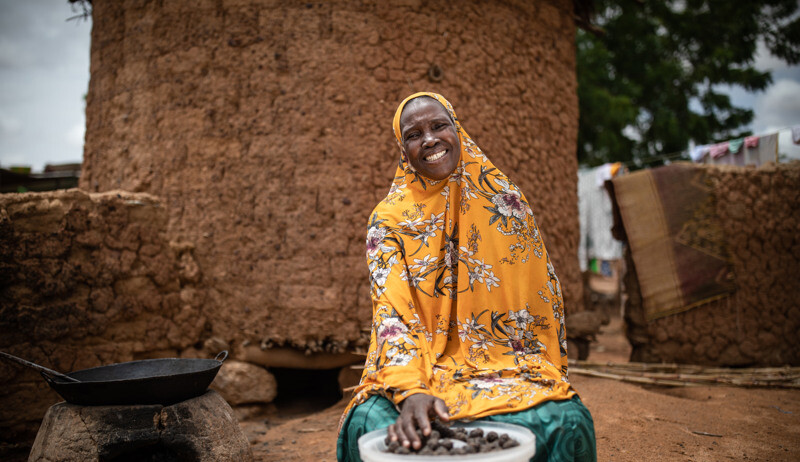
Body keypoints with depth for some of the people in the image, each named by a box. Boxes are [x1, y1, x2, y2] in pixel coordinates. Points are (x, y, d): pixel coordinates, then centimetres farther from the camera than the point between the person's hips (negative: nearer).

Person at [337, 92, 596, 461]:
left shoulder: (505, 199, 6)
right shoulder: (389, 218, -1)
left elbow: (544, 296, 11)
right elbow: (391, 310, -13)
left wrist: (551, 379, 6)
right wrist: (412, 391, -30)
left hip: (505, 365, 2)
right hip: (417, 371, -1)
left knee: (567, 422, -27)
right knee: (370, 423, -31)